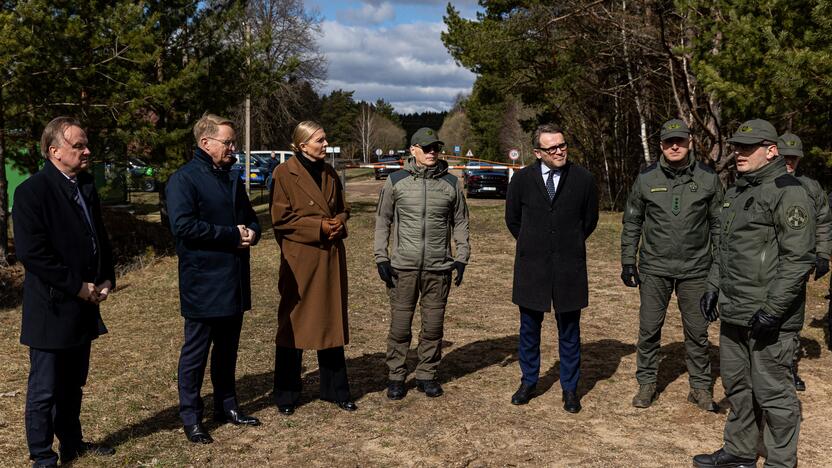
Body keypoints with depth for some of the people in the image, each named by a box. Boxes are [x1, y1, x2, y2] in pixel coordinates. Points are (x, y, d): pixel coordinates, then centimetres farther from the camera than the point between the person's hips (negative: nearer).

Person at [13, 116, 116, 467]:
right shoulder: (32, 191, -15)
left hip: (83, 306, 8)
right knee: (44, 389, 4)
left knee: (73, 384, 19)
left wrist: (106, 279, 5)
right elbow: (31, 252, -20)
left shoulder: (86, 187, 10)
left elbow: (100, 238, 19)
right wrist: (77, 286, -17)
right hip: (52, 308, -7)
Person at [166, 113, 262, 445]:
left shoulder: (233, 178, 14)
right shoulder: (183, 180, -11)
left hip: (234, 280, 7)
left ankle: (226, 405, 30)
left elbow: (250, 218, 21)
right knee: (196, 351, 4)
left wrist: (252, 232, -4)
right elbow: (183, 226, -23)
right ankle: (191, 417, 15)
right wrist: (233, 235, -18)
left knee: (228, 349, 17)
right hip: (203, 283, -7)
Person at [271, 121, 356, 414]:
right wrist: (319, 226, -17)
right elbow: (280, 218, -10)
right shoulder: (285, 173, -7)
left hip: (331, 258, 6)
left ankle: (335, 390, 24)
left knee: (332, 322, 11)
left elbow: (343, 209, 19)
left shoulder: (330, 173, 12)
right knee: (293, 324, 3)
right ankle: (286, 395, 16)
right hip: (299, 259, -6)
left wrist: (339, 223, -4)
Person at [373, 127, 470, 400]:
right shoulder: (396, 181, 1)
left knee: (433, 325, 8)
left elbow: (460, 222, 11)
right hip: (403, 266, -1)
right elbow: (382, 221, 5)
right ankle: (396, 376, 18)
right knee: (400, 324, 4)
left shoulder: (451, 183, 4)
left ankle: (426, 375, 23)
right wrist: (381, 257, -1)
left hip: (439, 268, 1)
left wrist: (462, 257, 3)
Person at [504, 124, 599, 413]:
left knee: (569, 332, 8)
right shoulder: (522, 179, -2)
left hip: (569, 267, -1)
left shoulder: (583, 179, -3)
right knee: (529, 329, 12)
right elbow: (512, 219, 12)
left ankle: (570, 389, 21)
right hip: (531, 267, 1)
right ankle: (528, 382, 28)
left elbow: (589, 220, 11)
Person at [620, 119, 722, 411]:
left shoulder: (708, 179, 0)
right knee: (649, 329, 6)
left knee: (697, 331, 7)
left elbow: (718, 224, 6)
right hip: (654, 268, 0)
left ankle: (700, 386, 21)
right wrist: (628, 261, 4)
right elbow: (632, 222, 7)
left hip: (695, 269, 0)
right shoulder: (646, 179, 1)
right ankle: (646, 383, 20)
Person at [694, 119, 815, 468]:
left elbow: (799, 258, -19)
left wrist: (772, 309, -22)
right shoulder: (735, 193, 15)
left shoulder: (788, 194, -13)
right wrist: (713, 288, 18)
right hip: (733, 313, 9)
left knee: (772, 392, 1)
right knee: (736, 386, 18)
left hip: (768, 318, -9)